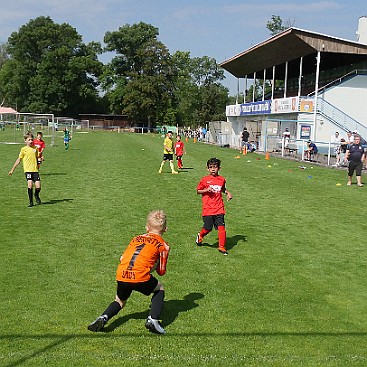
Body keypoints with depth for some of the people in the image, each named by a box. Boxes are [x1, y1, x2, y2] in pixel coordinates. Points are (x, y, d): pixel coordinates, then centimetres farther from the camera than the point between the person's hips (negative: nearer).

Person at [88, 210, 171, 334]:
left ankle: (103, 317, 1)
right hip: (140, 277, -4)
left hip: (121, 275, 4)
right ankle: (153, 319, 6)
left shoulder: (136, 238, 25)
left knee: (120, 302, 27)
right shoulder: (163, 245, 13)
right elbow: (161, 271, 15)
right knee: (160, 289, 23)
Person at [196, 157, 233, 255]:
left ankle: (221, 247, 5)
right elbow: (198, 191, 6)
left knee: (221, 227, -6)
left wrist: (228, 193, 8)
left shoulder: (222, 179, 7)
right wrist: (206, 190, -12)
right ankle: (200, 235, 35)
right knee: (208, 228, 1)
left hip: (219, 208, 2)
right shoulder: (204, 180, -2)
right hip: (208, 209, -2)